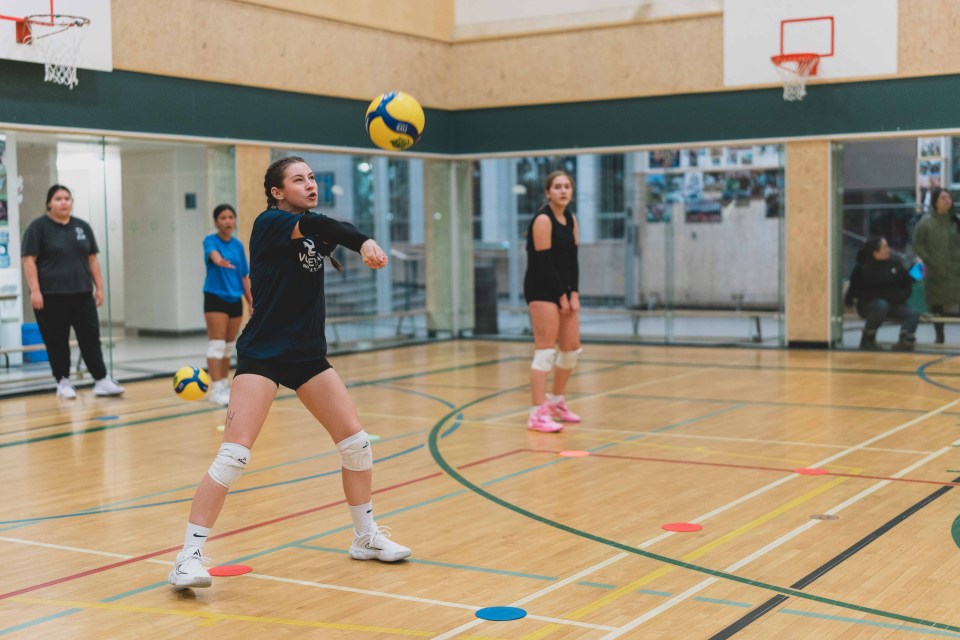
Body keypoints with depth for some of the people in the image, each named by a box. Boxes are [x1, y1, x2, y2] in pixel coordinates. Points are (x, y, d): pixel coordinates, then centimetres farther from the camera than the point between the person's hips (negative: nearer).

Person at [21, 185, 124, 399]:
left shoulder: (82, 227, 11)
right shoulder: (38, 227, -3)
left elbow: (92, 259, 14)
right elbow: (29, 260, -7)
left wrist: (99, 287, 8)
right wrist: (35, 290, -15)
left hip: (81, 294, 4)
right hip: (51, 296, -4)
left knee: (91, 337, 0)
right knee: (57, 341, 3)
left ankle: (101, 381, 0)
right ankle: (63, 382, 14)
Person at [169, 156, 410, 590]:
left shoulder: (313, 230, 11)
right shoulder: (269, 222, -11)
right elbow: (313, 226, -30)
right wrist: (363, 242, -46)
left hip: (308, 354, 7)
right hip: (262, 355, -7)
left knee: (356, 442, 6)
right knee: (234, 455, -15)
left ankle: (367, 537, 25)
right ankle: (189, 556, -8)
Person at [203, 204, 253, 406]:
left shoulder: (238, 245, 9)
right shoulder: (210, 241, -6)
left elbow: (245, 277, 14)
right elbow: (213, 254, -31)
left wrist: (252, 304, 11)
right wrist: (220, 261, -55)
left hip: (235, 300, 5)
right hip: (215, 298, -5)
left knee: (229, 346, 12)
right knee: (217, 344, -10)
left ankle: (225, 385, 23)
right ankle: (216, 389, -12)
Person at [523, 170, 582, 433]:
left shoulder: (571, 219, 11)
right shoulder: (543, 220, -14)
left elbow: (573, 259, 11)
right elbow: (544, 262, -17)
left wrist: (573, 293, 0)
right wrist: (561, 296, -14)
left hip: (563, 290, 8)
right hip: (541, 290, -8)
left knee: (571, 349, 12)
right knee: (546, 351, -11)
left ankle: (556, 402, 29)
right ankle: (537, 414, -10)